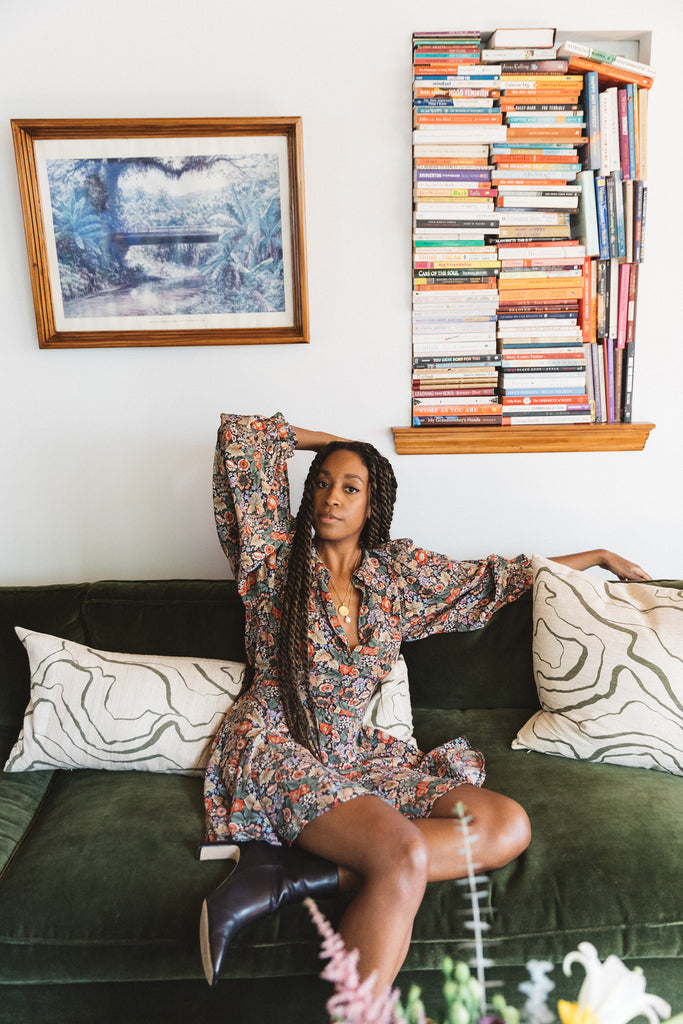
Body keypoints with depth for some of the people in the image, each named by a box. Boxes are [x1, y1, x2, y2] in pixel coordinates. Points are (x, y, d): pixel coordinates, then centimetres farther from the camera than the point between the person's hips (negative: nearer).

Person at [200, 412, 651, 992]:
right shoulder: (276, 556, 2)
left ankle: (290, 875, -27)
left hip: (354, 758, 5)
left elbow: (497, 577, 21)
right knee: (405, 856, -32)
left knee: (509, 825, -20)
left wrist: (598, 556, 28)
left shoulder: (398, 571, 11)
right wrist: (328, 442, 12)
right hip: (275, 750, -5)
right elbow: (237, 437, -1)